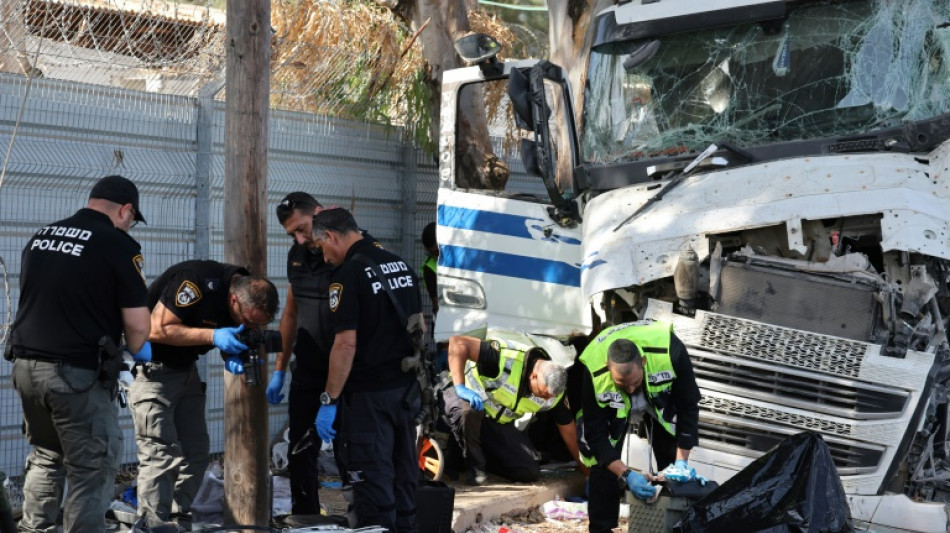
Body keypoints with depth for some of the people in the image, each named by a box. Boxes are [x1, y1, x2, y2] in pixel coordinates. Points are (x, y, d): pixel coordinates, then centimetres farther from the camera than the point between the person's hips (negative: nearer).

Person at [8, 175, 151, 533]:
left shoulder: (40, 237, 12)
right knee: (93, 469, 2)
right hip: (76, 372, -7)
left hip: (24, 364, 7)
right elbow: (137, 324, -9)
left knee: (45, 457, 22)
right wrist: (137, 350, 10)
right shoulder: (119, 245, -8)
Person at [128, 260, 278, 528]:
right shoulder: (197, 283, -29)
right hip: (152, 368, -8)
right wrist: (212, 336, -31)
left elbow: (232, 340, 7)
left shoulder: (249, 298, -5)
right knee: (160, 455, -14)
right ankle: (153, 525, -13)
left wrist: (232, 360, -16)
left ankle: (178, 520, 15)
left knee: (196, 454, 7)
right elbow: (157, 330, -27)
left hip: (186, 370, 8)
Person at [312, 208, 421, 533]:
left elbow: (346, 343, -19)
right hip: (407, 389, 8)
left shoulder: (348, 274, -14)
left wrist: (330, 400, -15)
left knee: (372, 476, -2)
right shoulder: (401, 265, 10)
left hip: (368, 395, -8)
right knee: (404, 472, 15)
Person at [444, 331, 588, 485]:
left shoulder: (554, 391, -14)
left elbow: (568, 430, 2)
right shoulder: (507, 358, -35)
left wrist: (586, 470, 9)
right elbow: (457, 342, -37)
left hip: (499, 424, 5)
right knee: (468, 411, -43)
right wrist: (460, 387, -42)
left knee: (530, 472, -8)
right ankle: (474, 466, -16)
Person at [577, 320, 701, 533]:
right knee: (603, 464, -13)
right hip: (611, 407, -1)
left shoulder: (670, 352, -42)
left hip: (661, 397, 1)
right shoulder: (594, 373, -41)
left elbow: (688, 406, -27)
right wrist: (627, 474, -40)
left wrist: (681, 462, -26)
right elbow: (596, 434, -31)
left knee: (671, 459, -1)